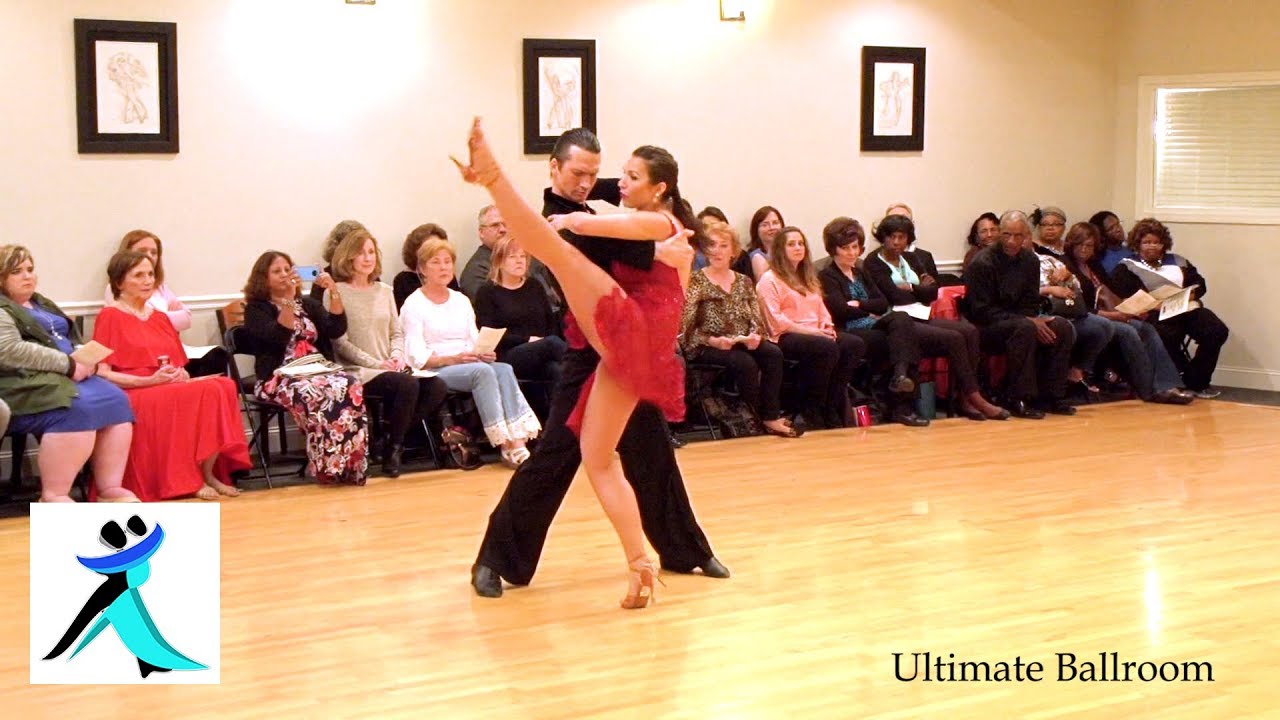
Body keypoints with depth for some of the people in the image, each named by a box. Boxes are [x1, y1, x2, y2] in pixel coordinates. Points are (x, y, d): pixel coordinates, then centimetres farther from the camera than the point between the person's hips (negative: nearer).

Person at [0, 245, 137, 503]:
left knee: (115, 400, -17)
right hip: (25, 384, -8)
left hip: (64, 376, 9)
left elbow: (70, 340, 26)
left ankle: (110, 489, -19)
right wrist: (68, 365, -18)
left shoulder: (42, 304, 25)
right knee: (77, 410, -34)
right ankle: (54, 496, -29)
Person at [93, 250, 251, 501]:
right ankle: (186, 480, -21)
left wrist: (181, 375, -4)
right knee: (195, 395, -32)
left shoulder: (161, 318, 23)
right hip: (132, 396, -6)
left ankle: (208, 473, -20)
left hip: (173, 389, 7)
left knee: (222, 387, -23)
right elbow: (102, 374, -8)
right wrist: (151, 381, -18)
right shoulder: (110, 316, 1)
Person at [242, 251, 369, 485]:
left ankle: (349, 466, -32)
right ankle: (328, 467, -32)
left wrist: (333, 291, -2)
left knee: (351, 386, -30)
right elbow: (278, 336, -11)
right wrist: (288, 299, -17)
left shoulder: (308, 304, 23)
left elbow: (337, 329, 7)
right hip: (280, 378, -4)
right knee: (316, 393, -38)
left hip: (317, 371, 4)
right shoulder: (256, 309, 9)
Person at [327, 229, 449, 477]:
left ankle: (395, 439, -7)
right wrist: (376, 363, -14)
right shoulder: (336, 293, -1)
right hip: (357, 372, -6)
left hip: (390, 368, 6)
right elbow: (340, 342, -8)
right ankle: (392, 449, -15)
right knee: (407, 384, -33)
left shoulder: (384, 291, 19)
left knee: (437, 387, -20)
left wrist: (397, 355, -3)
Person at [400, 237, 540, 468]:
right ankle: (504, 443, -39)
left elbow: (475, 342, 16)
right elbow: (417, 358, -8)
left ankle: (518, 440, -40)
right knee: (482, 371, -34)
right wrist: (453, 359, -22)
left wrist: (484, 353, -8)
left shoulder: (461, 300, 22)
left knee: (504, 369, -27)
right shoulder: (413, 305, 2)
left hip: (468, 364, 5)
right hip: (435, 372, -5)